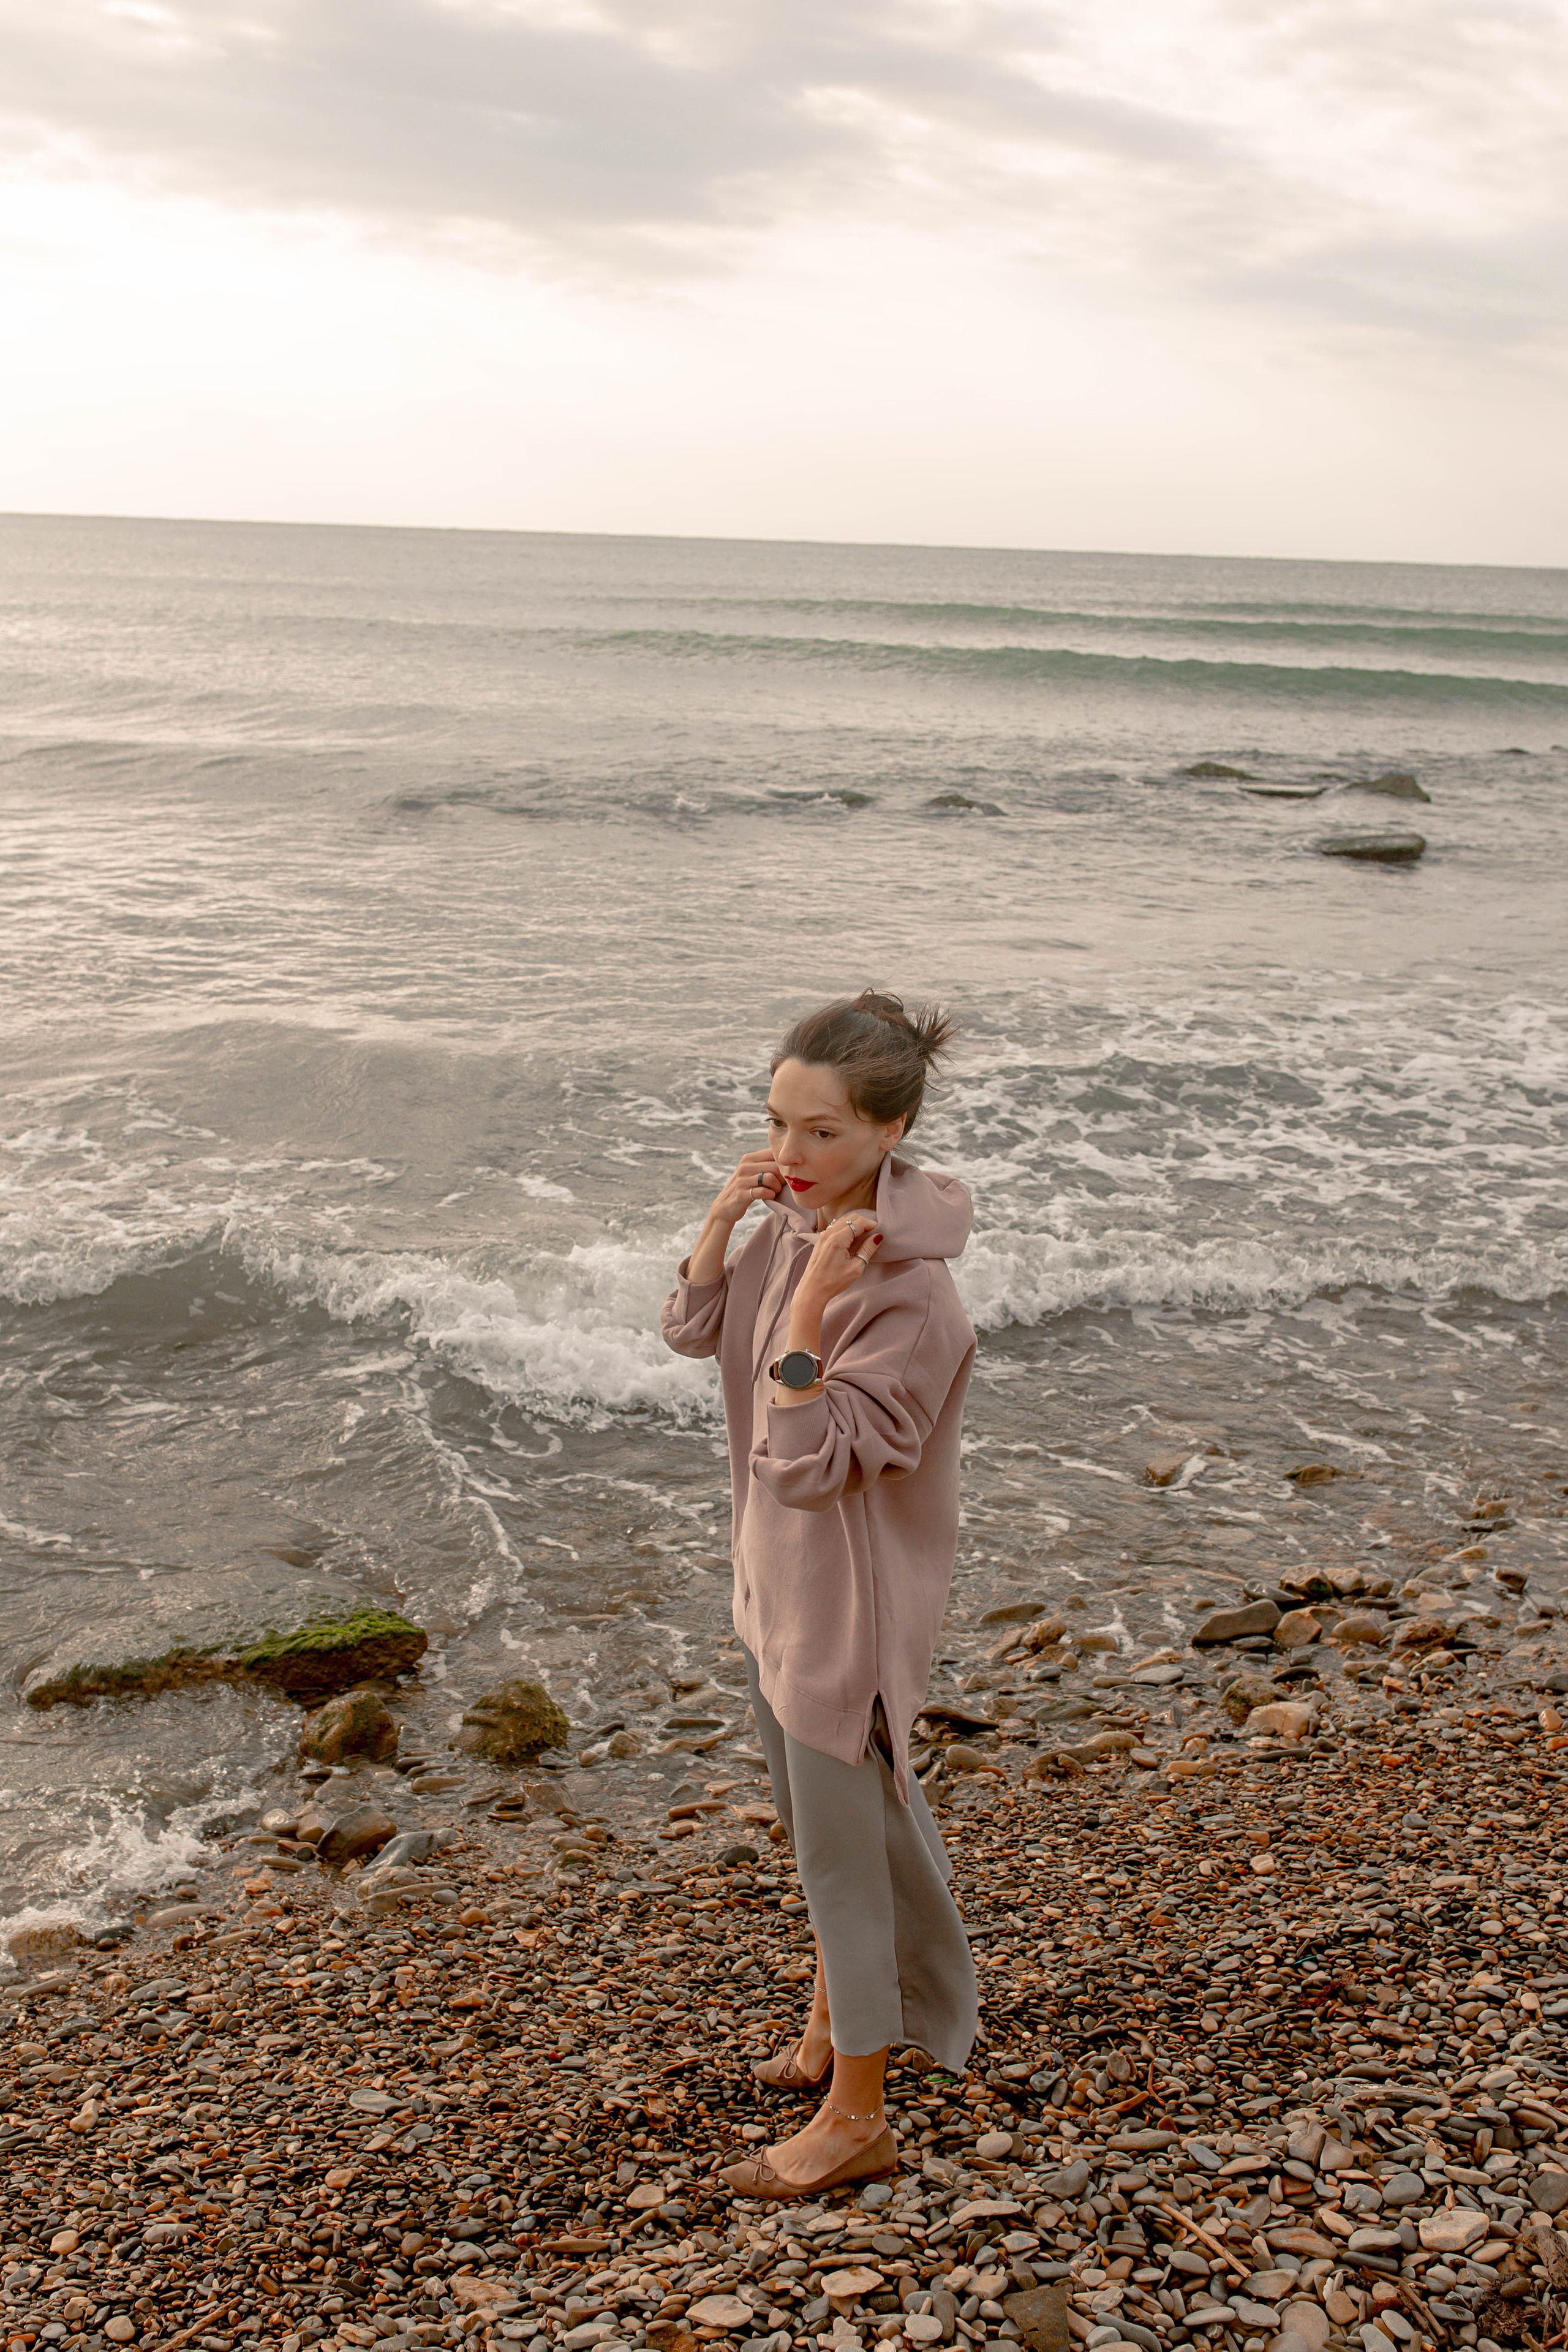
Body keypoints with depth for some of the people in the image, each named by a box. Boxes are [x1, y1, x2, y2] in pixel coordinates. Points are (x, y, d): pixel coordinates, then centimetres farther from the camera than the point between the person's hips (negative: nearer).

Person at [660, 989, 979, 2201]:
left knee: (846, 1843, 8)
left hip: (850, 1603, -8)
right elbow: (693, 1332, 4)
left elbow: (806, 1467, -31)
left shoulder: (910, 1298, -30)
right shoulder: (798, 1224, -6)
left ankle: (856, 2118, 27)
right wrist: (721, 1224, -12)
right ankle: (833, 2022, 49)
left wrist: (809, 1313, -36)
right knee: (812, 1819, 26)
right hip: (778, 1579, 8)